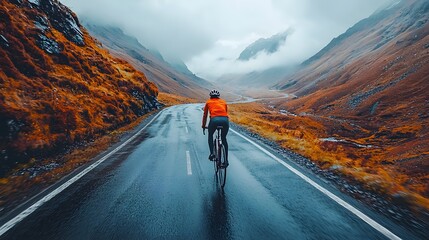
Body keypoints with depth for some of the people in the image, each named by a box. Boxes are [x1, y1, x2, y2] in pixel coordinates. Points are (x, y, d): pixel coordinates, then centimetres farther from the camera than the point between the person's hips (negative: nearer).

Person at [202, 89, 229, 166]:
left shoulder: (208, 102, 26)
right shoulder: (223, 102, 30)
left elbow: (205, 115, 30)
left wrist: (203, 126, 40)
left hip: (214, 119, -2)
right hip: (225, 120, 2)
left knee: (210, 135, 27)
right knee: (224, 139, 22)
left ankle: (212, 153, 13)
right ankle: (226, 160, 23)